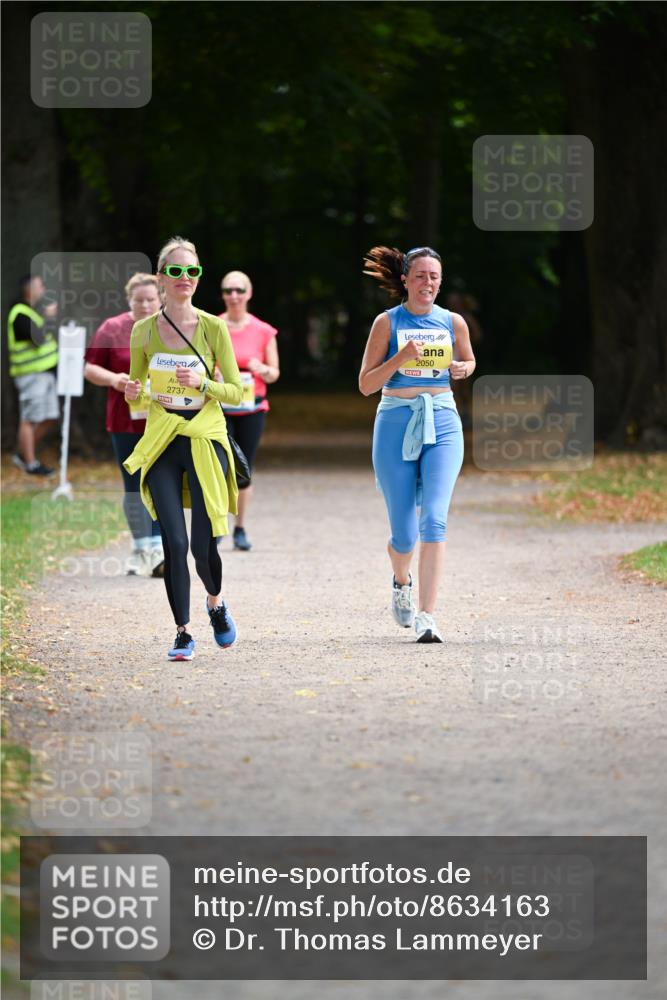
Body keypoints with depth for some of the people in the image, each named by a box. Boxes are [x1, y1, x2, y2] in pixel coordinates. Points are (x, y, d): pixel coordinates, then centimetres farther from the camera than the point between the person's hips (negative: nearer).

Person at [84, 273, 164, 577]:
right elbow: (90, 369, 5)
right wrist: (113, 379, -15)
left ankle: (157, 551, -6)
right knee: (134, 487, 7)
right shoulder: (112, 330, 3)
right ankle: (140, 548, 18)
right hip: (127, 422, 0)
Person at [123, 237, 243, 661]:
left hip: (205, 439, -1)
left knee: (203, 544, -4)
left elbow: (236, 391, 0)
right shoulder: (143, 331, 4)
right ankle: (184, 633, 3)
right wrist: (134, 394, -9)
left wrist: (202, 384, -18)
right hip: (162, 442, 1)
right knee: (174, 542, -8)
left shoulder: (213, 328, -2)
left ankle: (216, 603, 28)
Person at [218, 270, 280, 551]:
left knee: (244, 469, 4)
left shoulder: (263, 332, 4)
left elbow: (275, 373, 9)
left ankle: (240, 529, 15)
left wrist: (262, 369, -13)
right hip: (218, 408, -1)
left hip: (252, 408, 1)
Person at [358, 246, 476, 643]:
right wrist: (401, 358, -18)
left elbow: (469, 361, 24)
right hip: (396, 424, -1)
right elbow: (366, 384, -3)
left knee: (434, 520, -17)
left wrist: (462, 368, 0)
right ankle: (402, 582, 37)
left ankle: (427, 616, -18)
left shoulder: (453, 322, 5)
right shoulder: (388, 322, -1)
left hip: (442, 424, 1)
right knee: (404, 533, 2)